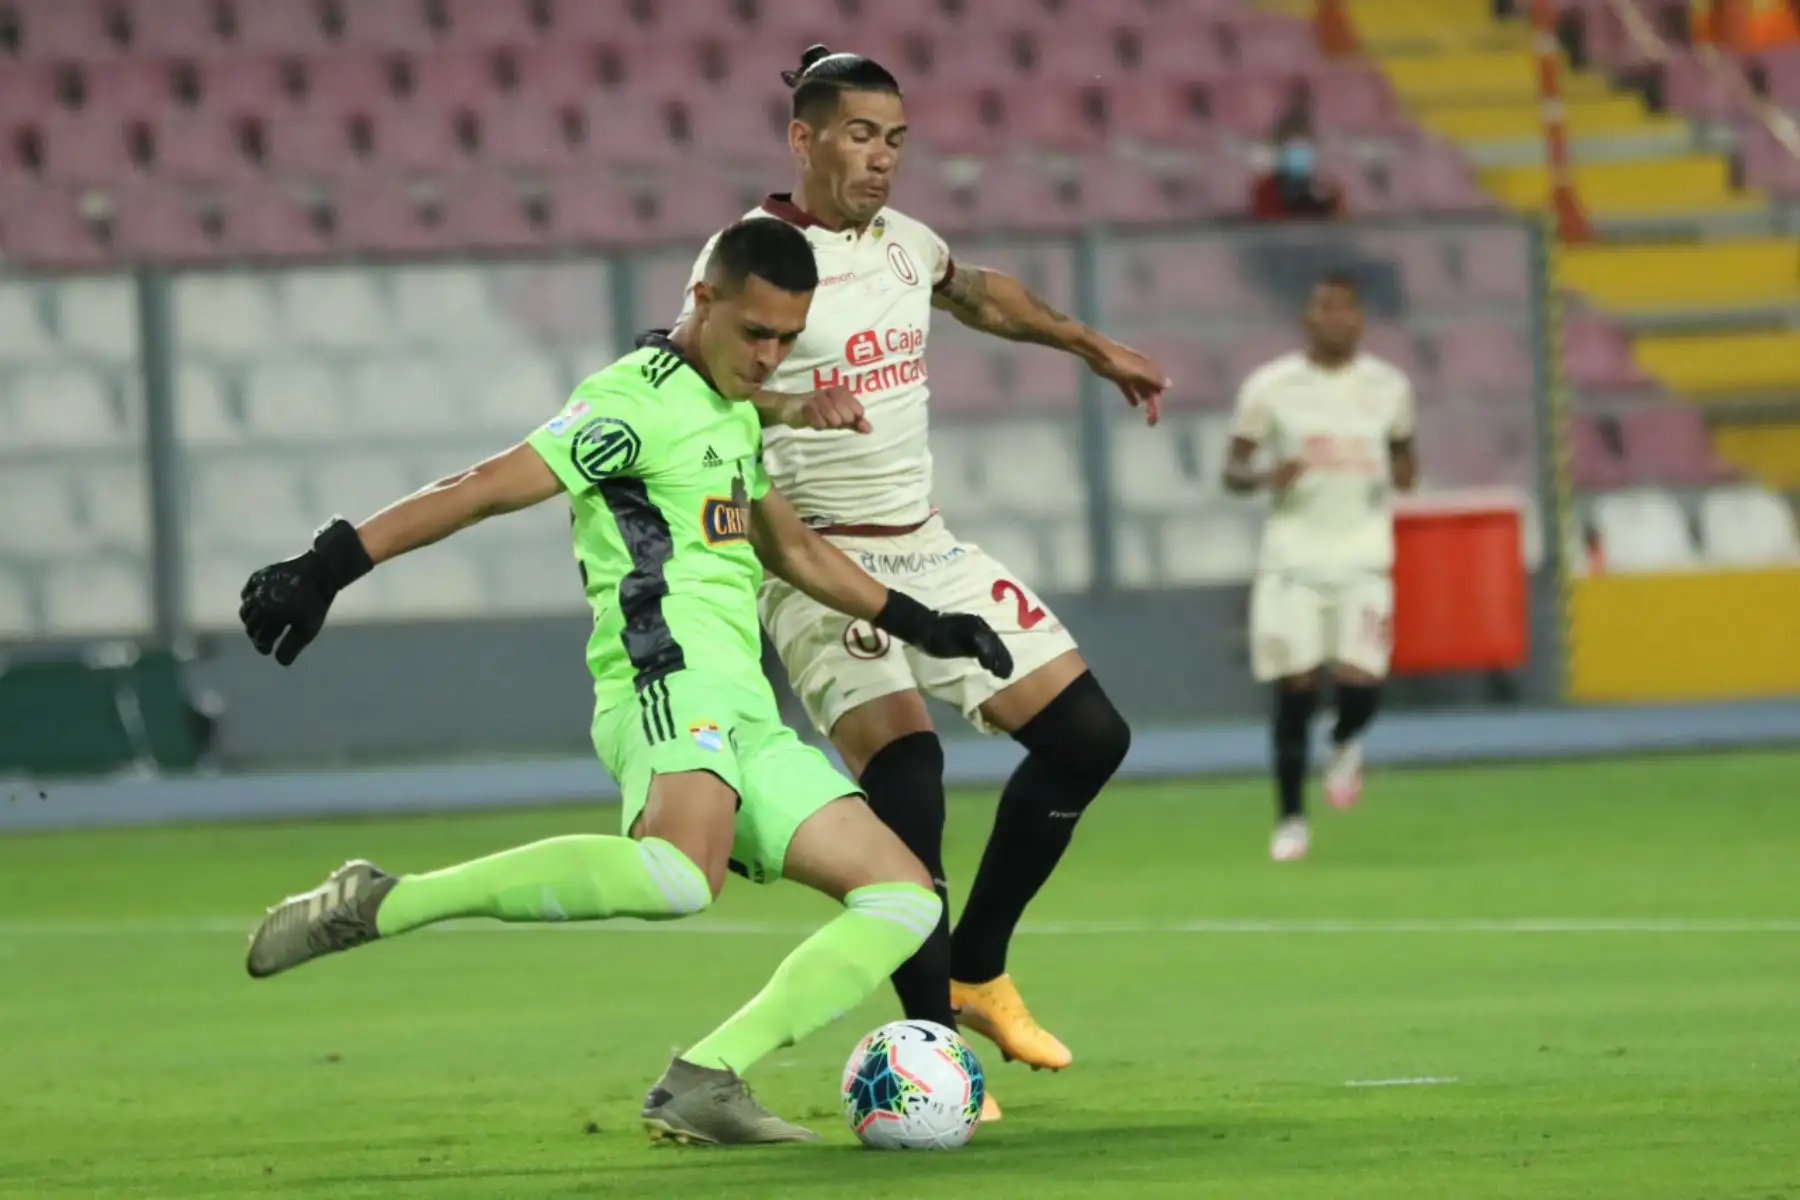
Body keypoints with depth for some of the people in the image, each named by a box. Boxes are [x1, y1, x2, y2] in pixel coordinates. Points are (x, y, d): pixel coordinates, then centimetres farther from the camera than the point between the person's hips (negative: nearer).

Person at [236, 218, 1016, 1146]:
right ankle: (377, 903, -28)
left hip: (743, 721, 10)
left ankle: (702, 1080, -10)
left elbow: (791, 549, 42)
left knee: (904, 897, 0)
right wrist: (328, 567, -20)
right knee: (680, 876, -38)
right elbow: (486, 488, -12)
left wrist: (915, 623, 45)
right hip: (668, 679, -10)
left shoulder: (734, 415, 26)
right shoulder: (639, 401, -3)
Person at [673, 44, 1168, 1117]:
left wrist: (1095, 348, 35)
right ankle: (929, 1040, -21)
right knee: (904, 764, -27)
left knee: (1088, 735, 4)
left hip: (927, 549, 8)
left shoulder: (904, 242, 9)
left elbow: (979, 294, 32)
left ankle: (975, 971, 19)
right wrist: (792, 405, -44)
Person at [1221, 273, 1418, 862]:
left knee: (1360, 684, -12)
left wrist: (1405, 470, -3)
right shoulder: (1270, 387, -1)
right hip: (1293, 556, -1)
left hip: (1363, 557, 1)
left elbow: (1403, 447, 21)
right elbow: (1232, 469, 3)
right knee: (1295, 688, -3)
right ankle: (1291, 820, 13)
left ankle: (1345, 744, 26)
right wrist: (1265, 477, -19)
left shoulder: (1388, 387, 5)